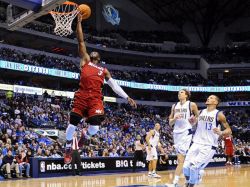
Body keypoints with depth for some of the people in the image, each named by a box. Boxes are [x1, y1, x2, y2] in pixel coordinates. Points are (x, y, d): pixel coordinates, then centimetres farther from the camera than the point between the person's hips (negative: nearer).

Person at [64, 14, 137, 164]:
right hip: (82, 95, -1)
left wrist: (127, 98, 11)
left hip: (96, 98, 1)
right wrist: (79, 23, 10)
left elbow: (114, 85, 21)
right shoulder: (85, 60, 20)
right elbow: (81, 41, 15)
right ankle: (68, 148, 17)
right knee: (73, 122, -3)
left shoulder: (104, 70, 25)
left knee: (96, 123, -16)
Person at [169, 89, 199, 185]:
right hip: (176, 132, 6)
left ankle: (175, 181, -16)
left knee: (181, 158, -13)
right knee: (181, 157, 10)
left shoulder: (191, 105, -2)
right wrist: (175, 118, -6)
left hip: (186, 132, -6)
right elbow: (170, 123, 14)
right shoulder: (174, 106, 12)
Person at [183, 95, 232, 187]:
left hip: (209, 147, -5)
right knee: (186, 167, -6)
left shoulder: (219, 115, -5)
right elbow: (192, 123, 22)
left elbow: (229, 130, -4)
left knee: (193, 167, -18)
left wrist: (220, 133, -25)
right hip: (196, 144, 5)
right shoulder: (200, 112, 9)